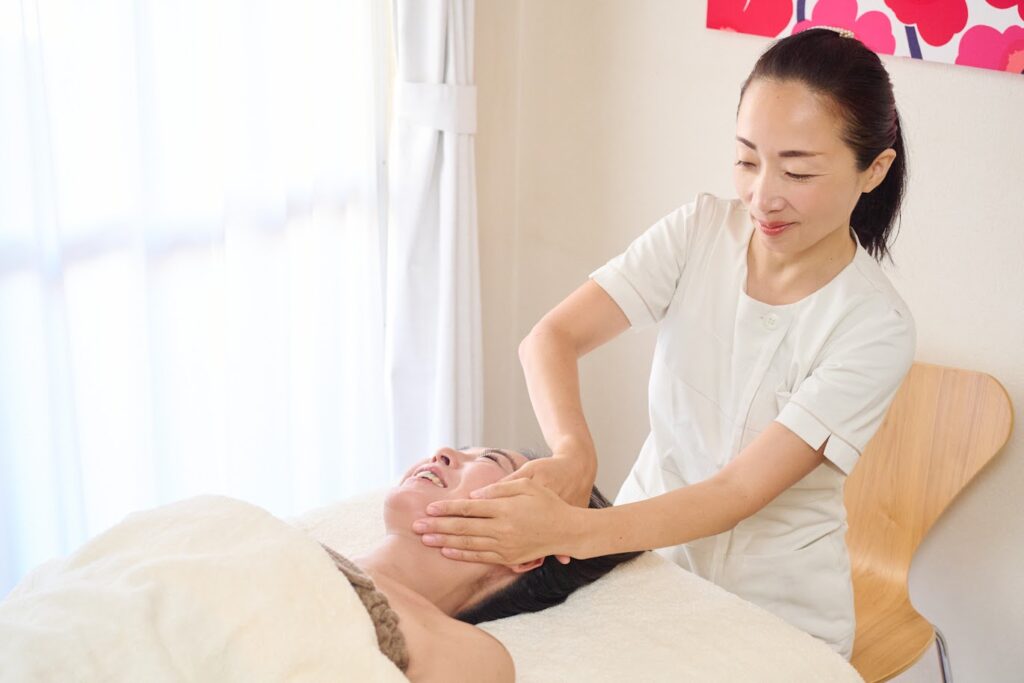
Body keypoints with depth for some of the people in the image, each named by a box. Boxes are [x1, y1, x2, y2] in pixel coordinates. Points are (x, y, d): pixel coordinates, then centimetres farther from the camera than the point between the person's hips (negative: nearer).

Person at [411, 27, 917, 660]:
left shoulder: (876, 328, -19)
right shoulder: (702, 229, -9)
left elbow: (741, 490, -25)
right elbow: (553, 336, -16)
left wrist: (570, 530, -40)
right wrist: (573, 452, -38)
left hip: (774, 613, -2)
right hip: (647, 551, 3)